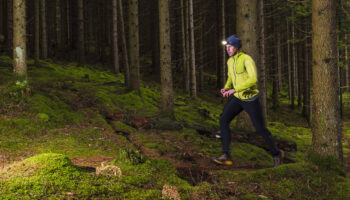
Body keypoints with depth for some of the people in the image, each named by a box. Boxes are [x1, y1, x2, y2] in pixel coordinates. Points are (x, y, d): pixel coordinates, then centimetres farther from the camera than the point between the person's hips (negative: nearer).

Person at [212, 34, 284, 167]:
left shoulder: (247, 59, -21)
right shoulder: (230, 61, 6)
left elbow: (254, 80, -34)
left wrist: (234, 90, -37)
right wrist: (226, 88, -2)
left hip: (251, 99, -7)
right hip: (238, 98, 7)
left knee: (260, 128, 1)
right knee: (223, 120, -13)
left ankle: (276, 153, 26)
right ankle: (226, 156, -15)